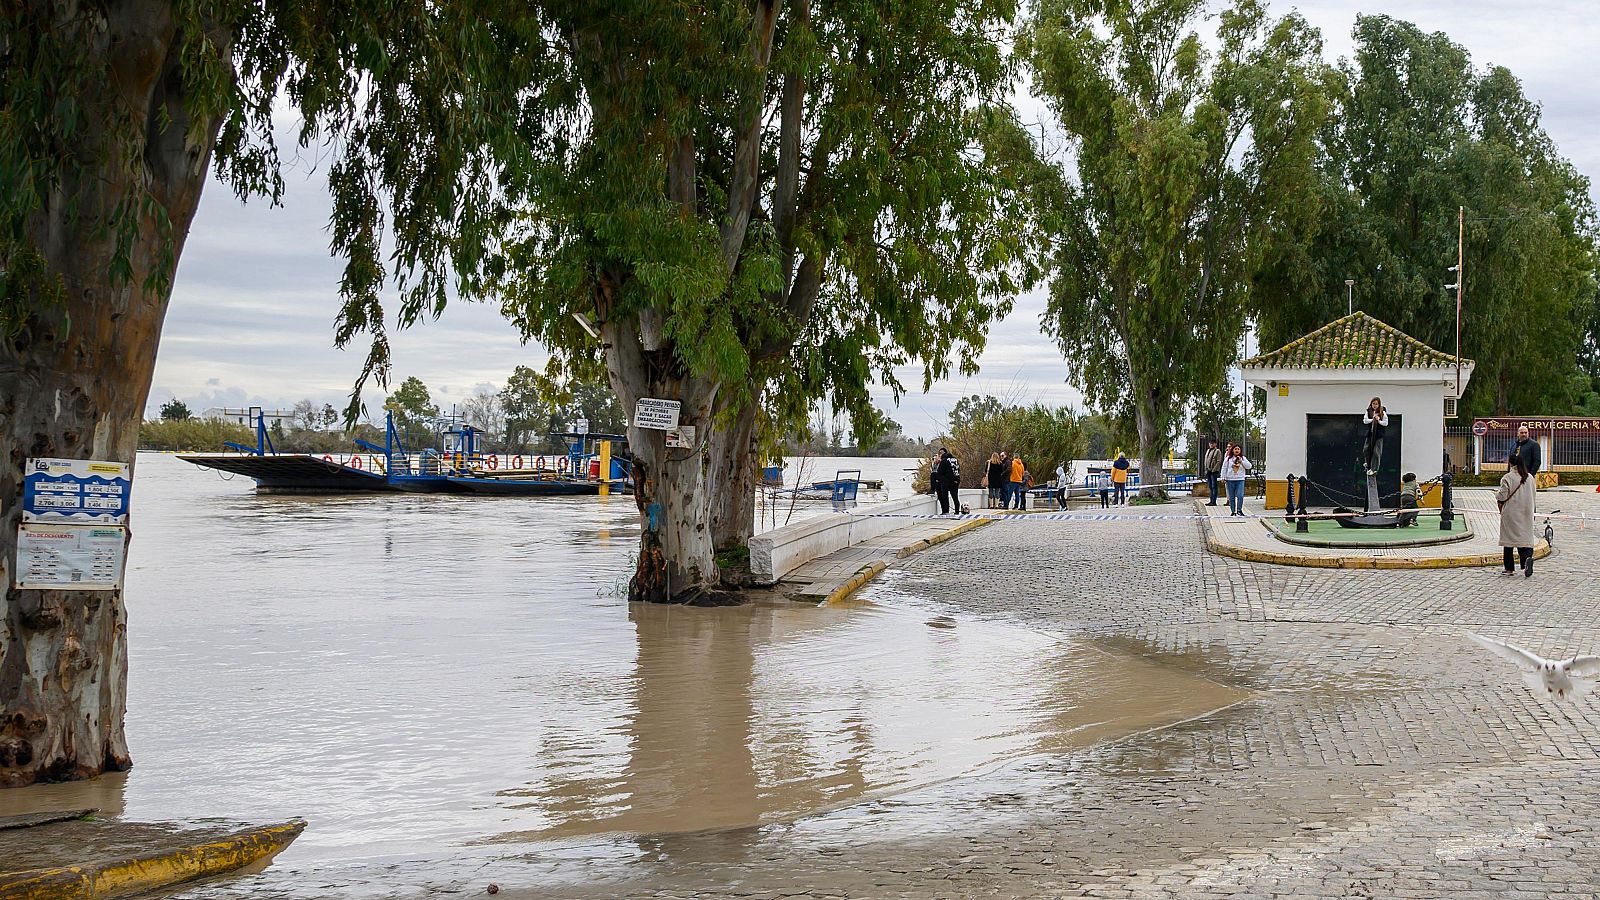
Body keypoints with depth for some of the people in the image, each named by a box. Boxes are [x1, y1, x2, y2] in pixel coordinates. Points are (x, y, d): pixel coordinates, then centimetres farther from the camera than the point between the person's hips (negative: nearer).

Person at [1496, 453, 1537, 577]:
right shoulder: (1530, 477, 5)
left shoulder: (1507, 478, -12)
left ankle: (1509, 568, 8)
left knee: (1509, 538, 5)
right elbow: (1532, 495, 13)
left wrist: (1497, 492, 9)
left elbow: (1502, 497, -13)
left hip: (1511, 514, -4)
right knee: (1525, 537, 5)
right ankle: (1527, 557, -24)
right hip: (1526, 514, 4)